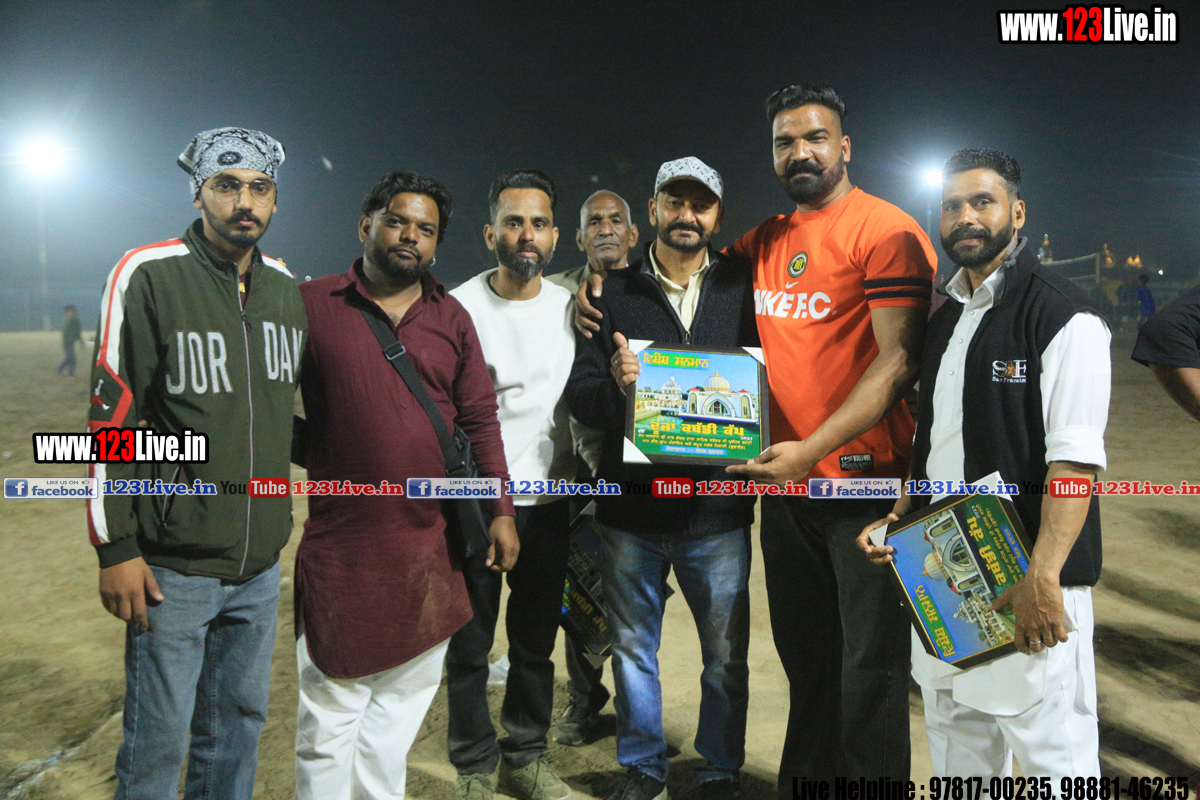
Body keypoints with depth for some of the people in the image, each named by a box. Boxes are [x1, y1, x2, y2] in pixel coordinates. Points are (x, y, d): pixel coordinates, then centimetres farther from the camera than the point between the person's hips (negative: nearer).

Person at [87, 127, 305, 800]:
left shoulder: (287, 288, 8)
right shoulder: (149, 275, -9)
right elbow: (114, 420, -10)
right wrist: (116, 547, -11)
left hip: (261, 562, 5)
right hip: (173, 566, -5)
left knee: (240, 721, 16)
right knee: (159, 742, 5)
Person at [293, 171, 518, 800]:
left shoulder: (452, 318, 8)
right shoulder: (311, 304, -1)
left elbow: (480, 420, 9)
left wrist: (501, 511, 5)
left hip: (433, 543, 3)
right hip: (342, 543, -3)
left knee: (403, 697, 14)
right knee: (331, 706, 7)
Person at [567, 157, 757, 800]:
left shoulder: (742, 289, 7)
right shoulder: (614, 293, 7)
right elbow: (580, 396, 1)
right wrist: (615, 384, -21)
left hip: (718, 510, 0)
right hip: (631, 507, 1)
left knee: (726, 656, 8)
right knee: (632, 648, 13)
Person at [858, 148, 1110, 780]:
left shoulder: (1062, 315, -10)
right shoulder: (944, 317, 14)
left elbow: (1074, 460, -18)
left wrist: (1041, 578, -24)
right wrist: (898, 521, 8)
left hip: (1027, 579, -7)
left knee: (1051, 750, 0)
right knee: (956, 747, 18)